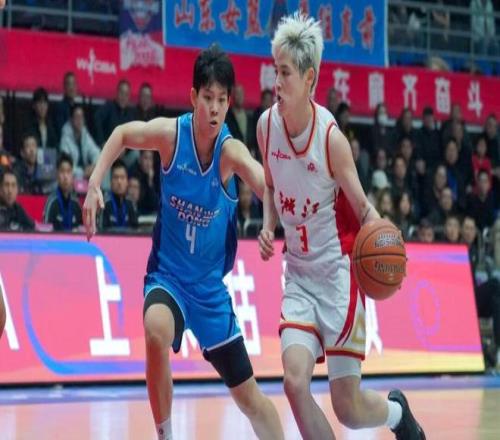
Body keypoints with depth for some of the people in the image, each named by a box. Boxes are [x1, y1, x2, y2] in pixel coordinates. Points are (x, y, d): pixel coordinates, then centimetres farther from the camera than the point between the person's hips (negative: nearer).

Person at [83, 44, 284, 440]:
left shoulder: (230, 150, -19)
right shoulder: (170, 133, -14)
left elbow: (267, 184, -40)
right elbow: (122, 134, 6)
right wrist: (95, 184, -7)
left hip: (211, 285, 1)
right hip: (168, 274, 0)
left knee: (250, 396, 4)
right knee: (156, 331, -34)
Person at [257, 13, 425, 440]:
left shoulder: (330, 137, -18)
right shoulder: (267, 125, -3)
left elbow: (363, 208, -9)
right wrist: (268, 227, -2)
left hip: (338, 272, -4)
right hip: (299, 273, 4)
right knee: (295, 382, -17)